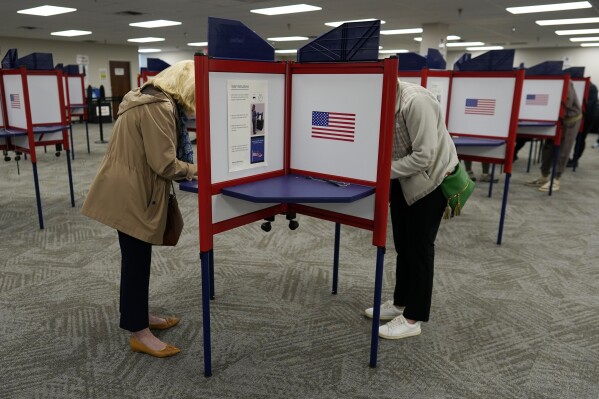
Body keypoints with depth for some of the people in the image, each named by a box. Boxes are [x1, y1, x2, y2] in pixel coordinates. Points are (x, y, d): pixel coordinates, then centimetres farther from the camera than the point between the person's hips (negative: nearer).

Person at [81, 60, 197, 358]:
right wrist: (195, 170, -7)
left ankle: (138, 315, 33)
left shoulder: (152, 100, 13)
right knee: (137, 260, -1)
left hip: (133, 189, 10)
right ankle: (139, 333, 12)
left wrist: (188, 167, 9)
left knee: (137, 258, 18)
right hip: (133, 194, -10)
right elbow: (164, 163, -24)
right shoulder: (158, 108, -22)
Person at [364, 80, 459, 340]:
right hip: (403, 180, 8)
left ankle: (413, 318, 12)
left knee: (420, 246, -1)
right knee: (402, 244, 15)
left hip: (431, 177, -7)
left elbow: (423, 157, -29)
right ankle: (400, 303, 31)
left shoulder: (416, 101, -29)